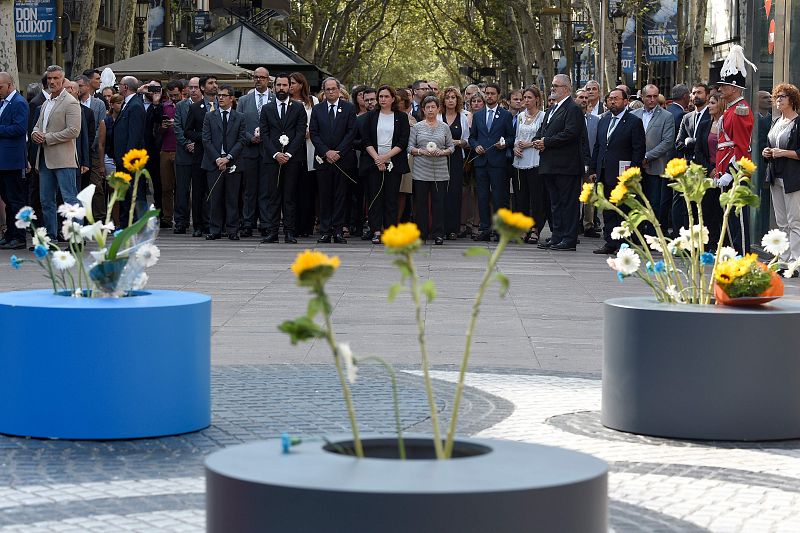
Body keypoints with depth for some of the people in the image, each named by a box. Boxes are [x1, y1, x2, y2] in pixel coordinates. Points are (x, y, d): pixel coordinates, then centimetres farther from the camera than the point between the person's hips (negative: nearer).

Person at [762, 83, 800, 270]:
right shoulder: (776, 123, 16)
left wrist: (784, 153, -18)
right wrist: (767, 153, 8)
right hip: (776, 178, 9)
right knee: (781, 223, 10)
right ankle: (783, 260, 14)